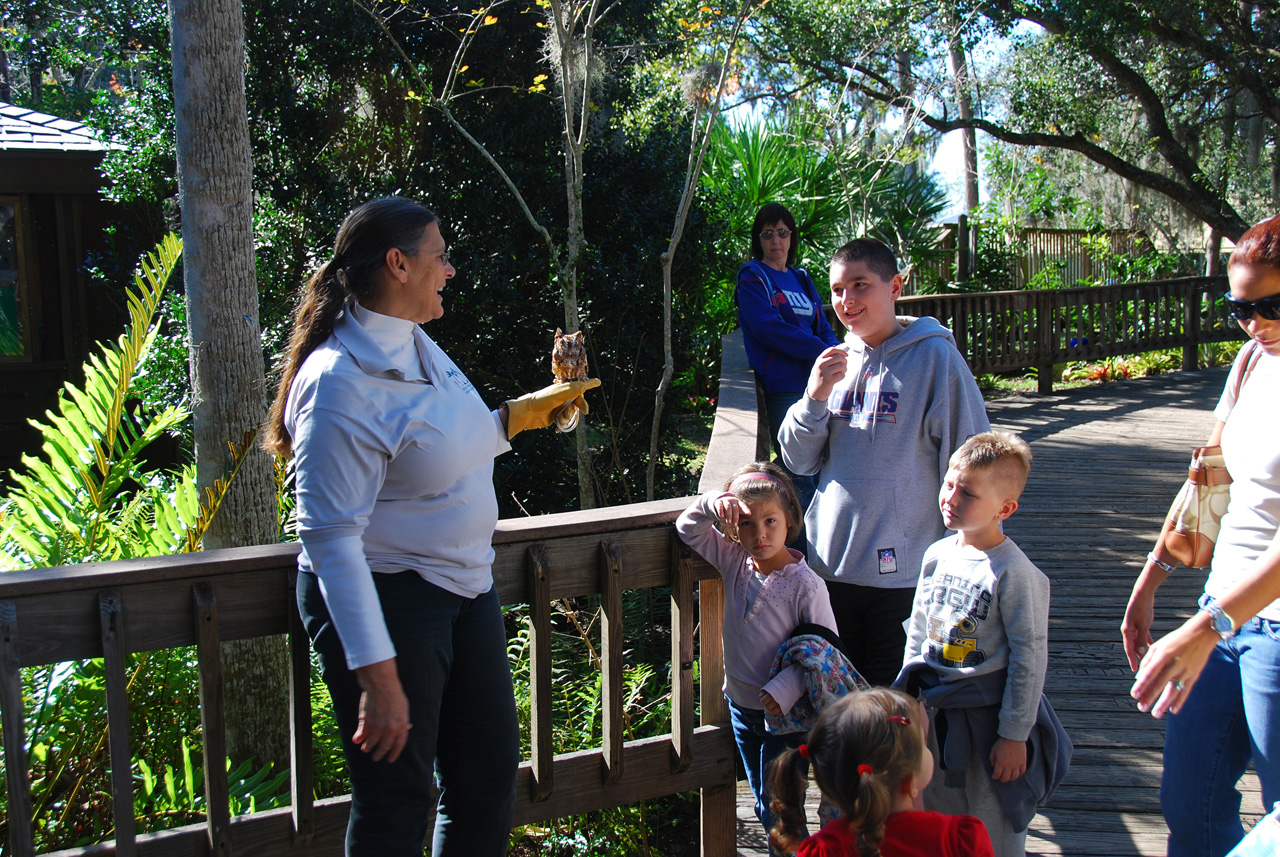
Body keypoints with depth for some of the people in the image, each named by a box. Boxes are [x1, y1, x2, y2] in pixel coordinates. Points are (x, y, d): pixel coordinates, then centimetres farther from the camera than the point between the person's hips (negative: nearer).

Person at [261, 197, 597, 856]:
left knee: (490, 775, 17)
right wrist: (377, 676, -28)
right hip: (384, 599, -9)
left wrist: (526, 411, 20)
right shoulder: (340, 382, -22)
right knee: (398, 799, 5)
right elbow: (331, 538, -26)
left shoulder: (417, 345, 6)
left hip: (464, 586, 9)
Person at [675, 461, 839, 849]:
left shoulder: (805, 585, -20)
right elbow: (687, 529, 1)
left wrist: (786, 688, -26)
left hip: (784, 714, -6)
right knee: (764, 804, 21)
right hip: (741, 707, 6)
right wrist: (712, 504, -19)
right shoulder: (735, 563, -5)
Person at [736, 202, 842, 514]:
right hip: (782, 386, -6)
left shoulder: (802, 279, 22)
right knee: (800, 479, -9)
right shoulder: (752, 277, 3)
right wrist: (823, 352, -16)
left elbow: (824, 329, 18)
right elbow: (769, 327, -12)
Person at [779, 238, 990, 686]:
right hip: (831, 562, 5)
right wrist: (814, 398, -9)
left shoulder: (934, 357, -9)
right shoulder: (837, 360, 8)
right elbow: (799, 462, 8)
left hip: (903, 570, -5)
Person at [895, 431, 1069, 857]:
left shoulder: (1014, 572, -17)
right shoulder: (937, 555, 2)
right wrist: (910, 693, 14)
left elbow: (1030, 657, -15)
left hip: (987, 716, -6)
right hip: (933, 712, 6)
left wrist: (1014, 735, -14)